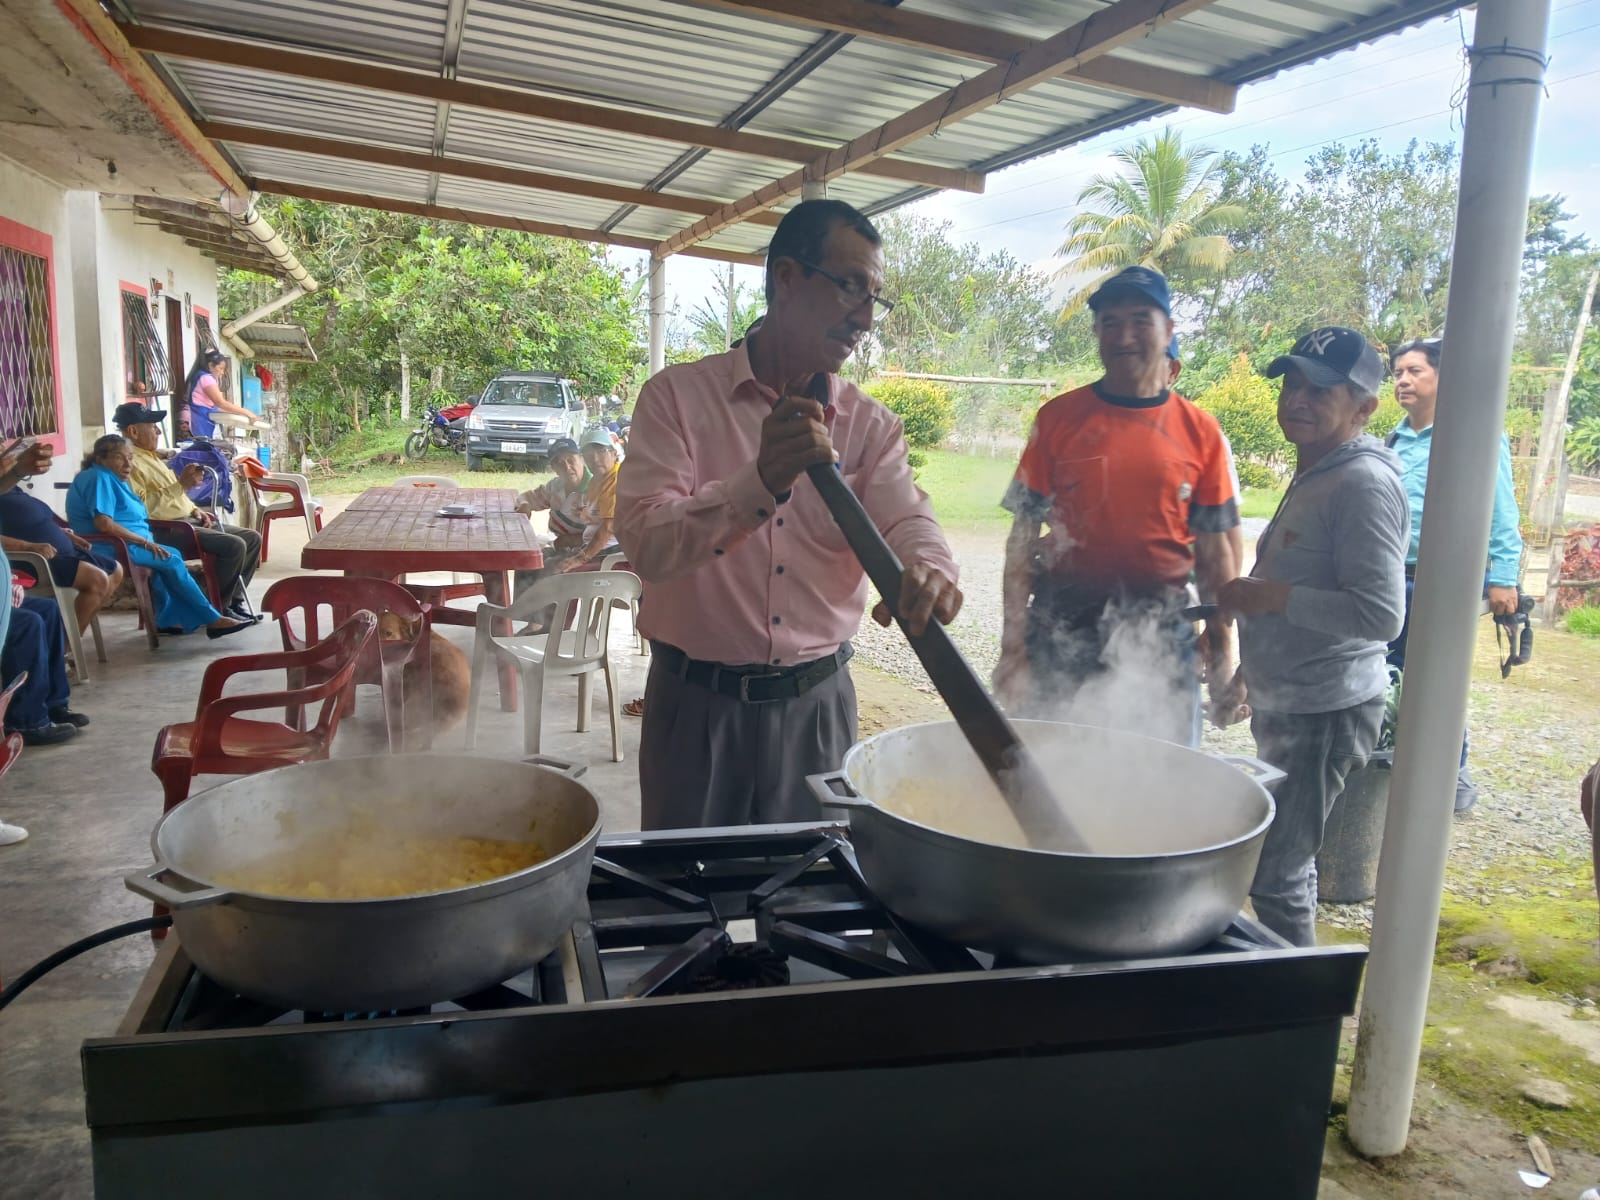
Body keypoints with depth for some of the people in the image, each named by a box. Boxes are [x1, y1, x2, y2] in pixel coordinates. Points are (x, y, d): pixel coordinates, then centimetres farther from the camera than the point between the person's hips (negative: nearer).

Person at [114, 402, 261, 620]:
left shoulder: (150, 456, 20)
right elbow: (142, 509, -25)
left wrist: (195, 510, 11)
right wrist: (181, 484, -23)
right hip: (167, 529, -10)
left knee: (252, 538, 4)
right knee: (234, 545, -26)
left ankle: (234, 600, 7)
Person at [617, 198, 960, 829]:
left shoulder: (871, 424, 5)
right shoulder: (678, 395, -5)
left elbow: (906, 518, -9)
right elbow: (644, 544, -17)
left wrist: (928, 570, -33)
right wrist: (761, 482, -33)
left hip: (817, 703, 3)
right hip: (697, 702, -2)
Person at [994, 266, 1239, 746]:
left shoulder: (1200, 431, 3)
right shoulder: (1059, 417, 0)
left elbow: (1214, 553, 6)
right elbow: (1023, 536, -1)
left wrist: (1222, 653, 3)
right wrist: (1013, 646, -6)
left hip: (1162, 632, 1)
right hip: (1062, 625, -1)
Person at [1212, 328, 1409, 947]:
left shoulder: (1364, 483, -18)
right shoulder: (1312, 475, 13)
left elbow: (1380, 615, -25)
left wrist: (1270, 596, -21)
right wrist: (1248, 674, 23)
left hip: (1325, 714, -10)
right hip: (1285, 704, 10)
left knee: (1274, 873, -5)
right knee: (1288, 861, 19)